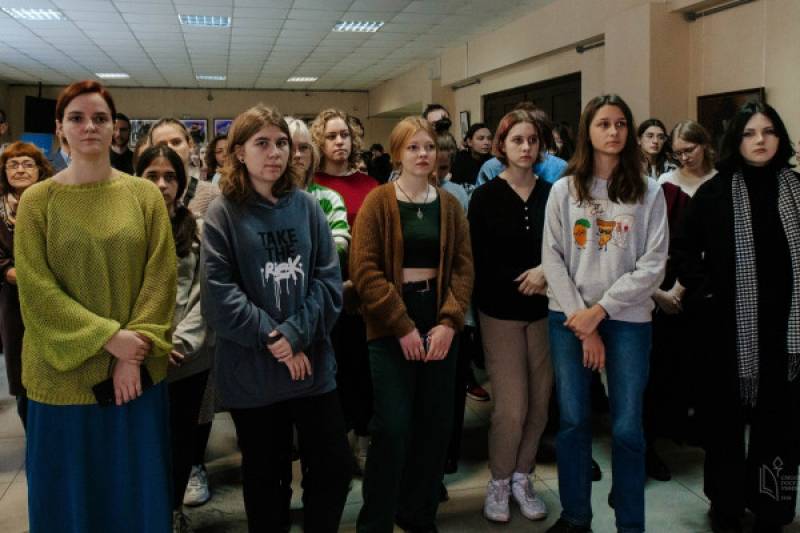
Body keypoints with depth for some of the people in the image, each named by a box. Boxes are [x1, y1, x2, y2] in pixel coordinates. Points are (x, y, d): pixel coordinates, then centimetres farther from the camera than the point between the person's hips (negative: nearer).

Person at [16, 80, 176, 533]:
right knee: (70, 495, 13)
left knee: (136, 492, 14)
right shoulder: (37, 201, -3)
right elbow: (35, 288, -8)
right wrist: (108, 337, -16)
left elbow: (161, 276, -3)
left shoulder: (145, 195, 1)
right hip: (64, 374, -1)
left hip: (136, 372, 1)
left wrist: (134, 353, -12)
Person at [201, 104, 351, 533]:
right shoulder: (222, 213, -4)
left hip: (313, 361, 3)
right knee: (264, 472, 13)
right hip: (251, 369, -2)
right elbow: (219, 295, -12)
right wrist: (271, 338, -16)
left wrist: (295, 333, -14)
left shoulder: (306, 207, 5)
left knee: (333, 464, 9)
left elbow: (329, 280, -3)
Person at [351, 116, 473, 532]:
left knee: (436, 424, 8)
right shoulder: (378, 202, -4)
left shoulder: (449, 205, 9)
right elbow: (365, 270, -11)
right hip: (390, 328, -4)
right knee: (392, 427, -6)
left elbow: (464, 266, 4)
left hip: (440, 324, 4)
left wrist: (449, 322, -9)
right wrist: (403, 327, -14)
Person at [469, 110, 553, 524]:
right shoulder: (485, 197, -2)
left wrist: (547, 272, -14)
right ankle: (498, 483, 19)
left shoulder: (552, 194, 3)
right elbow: (482, 262, -6)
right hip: (501, 312, -2)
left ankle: (522, 478, 28)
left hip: (544, 312, 3)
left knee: (539, 403, 7)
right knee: (511, 407, -3)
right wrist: (527, 281, -11)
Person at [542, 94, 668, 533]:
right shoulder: (564, 190, 5)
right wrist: (582, 322, -8)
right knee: (572, 420, 6)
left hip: (628, 319, -1)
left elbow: (653, 265, -4)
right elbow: (552, 259, 0)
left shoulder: (648, 193, 3)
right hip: (569, 318, 1)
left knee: (627, 427, 1)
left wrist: (600, 310, -12)